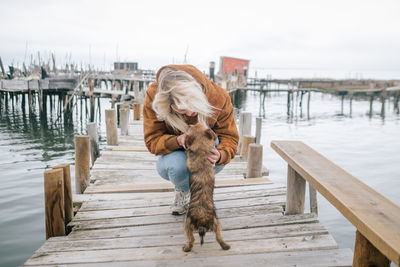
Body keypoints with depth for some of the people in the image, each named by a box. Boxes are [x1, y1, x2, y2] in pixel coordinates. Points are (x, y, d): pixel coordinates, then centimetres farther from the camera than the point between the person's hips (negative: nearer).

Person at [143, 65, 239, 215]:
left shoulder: (219, 97, -27)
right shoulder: (154, 96, -28)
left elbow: (229, 137, -20)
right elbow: (152, 140, -24)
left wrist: (220, 155, -45)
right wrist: (177, 141, -47)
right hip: (175, 152, -1)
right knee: (177, 168, -36)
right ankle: (183, 191, 3)